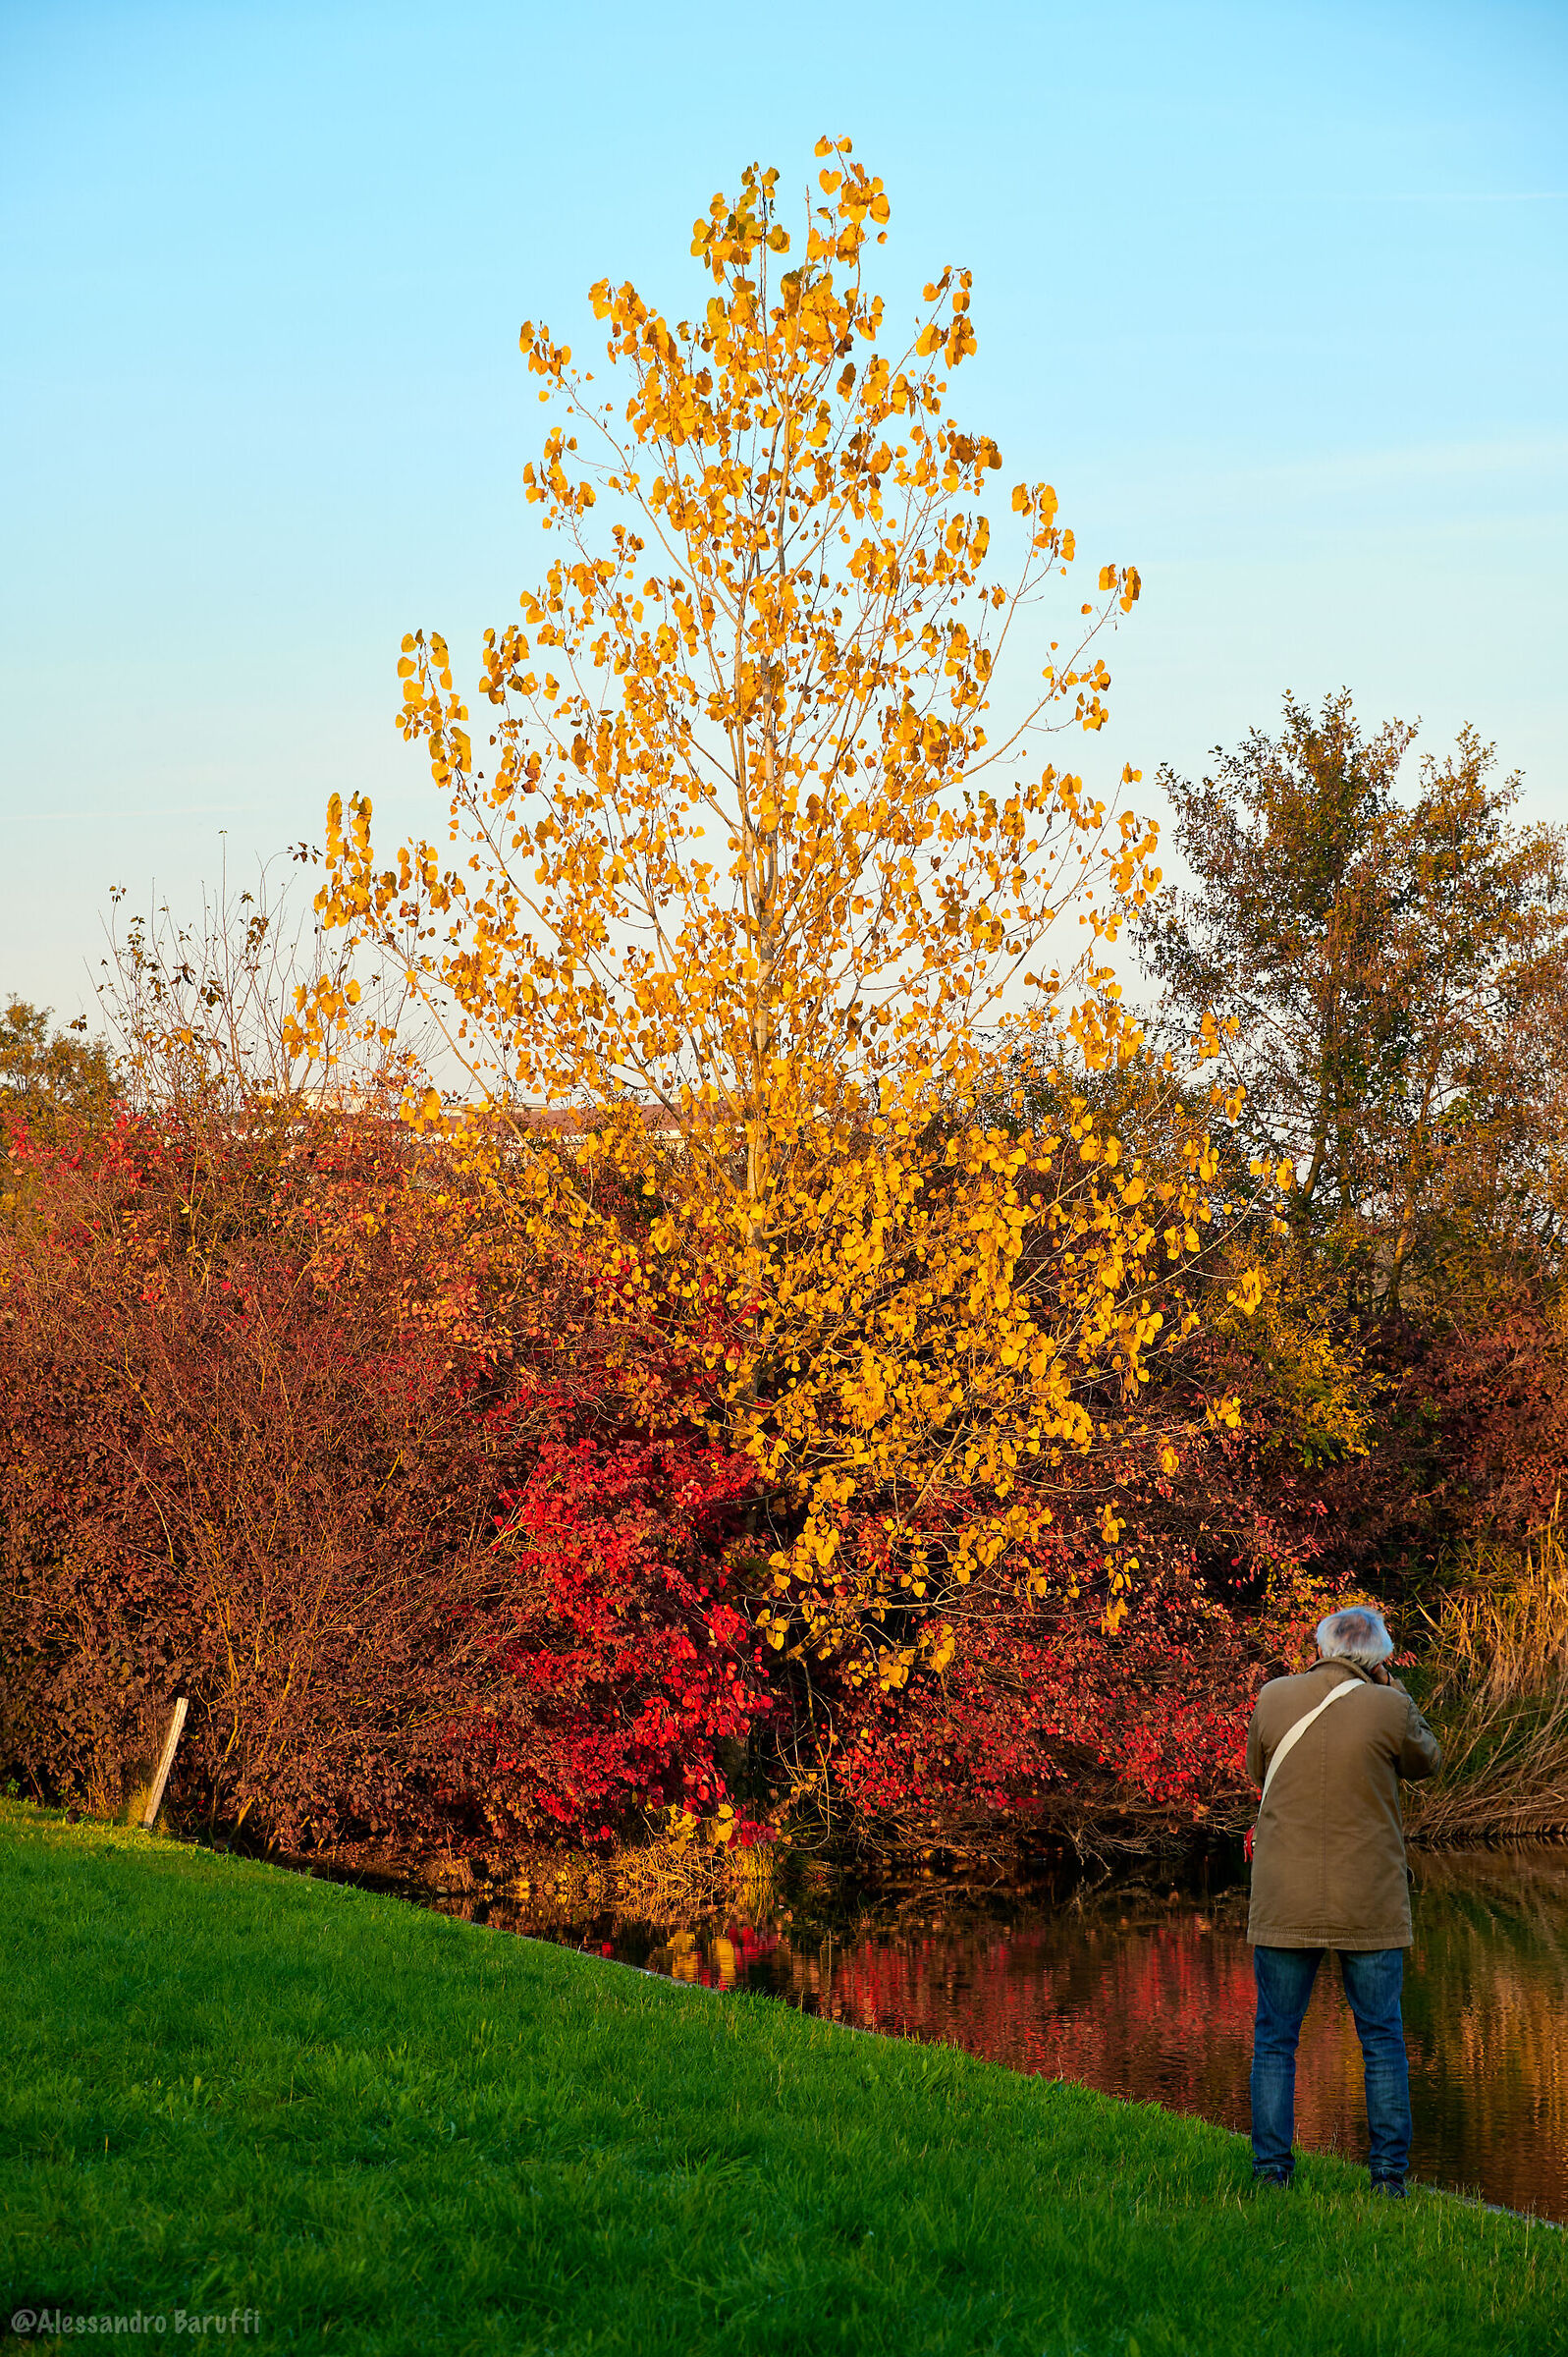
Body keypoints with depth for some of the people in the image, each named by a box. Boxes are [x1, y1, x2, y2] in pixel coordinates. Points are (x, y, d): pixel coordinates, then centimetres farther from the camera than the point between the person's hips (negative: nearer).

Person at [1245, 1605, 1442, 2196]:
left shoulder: (1275, 1698, -3)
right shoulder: (1387, 1709, -10)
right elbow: (1427, 1761, 11)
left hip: (1285, 1903, 1)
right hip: (1369, 1904, -1)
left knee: (1275, 2040, 9)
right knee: (1383, 2040, 10)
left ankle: (1271, 2171, 5)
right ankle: (1388, 2175, 8)